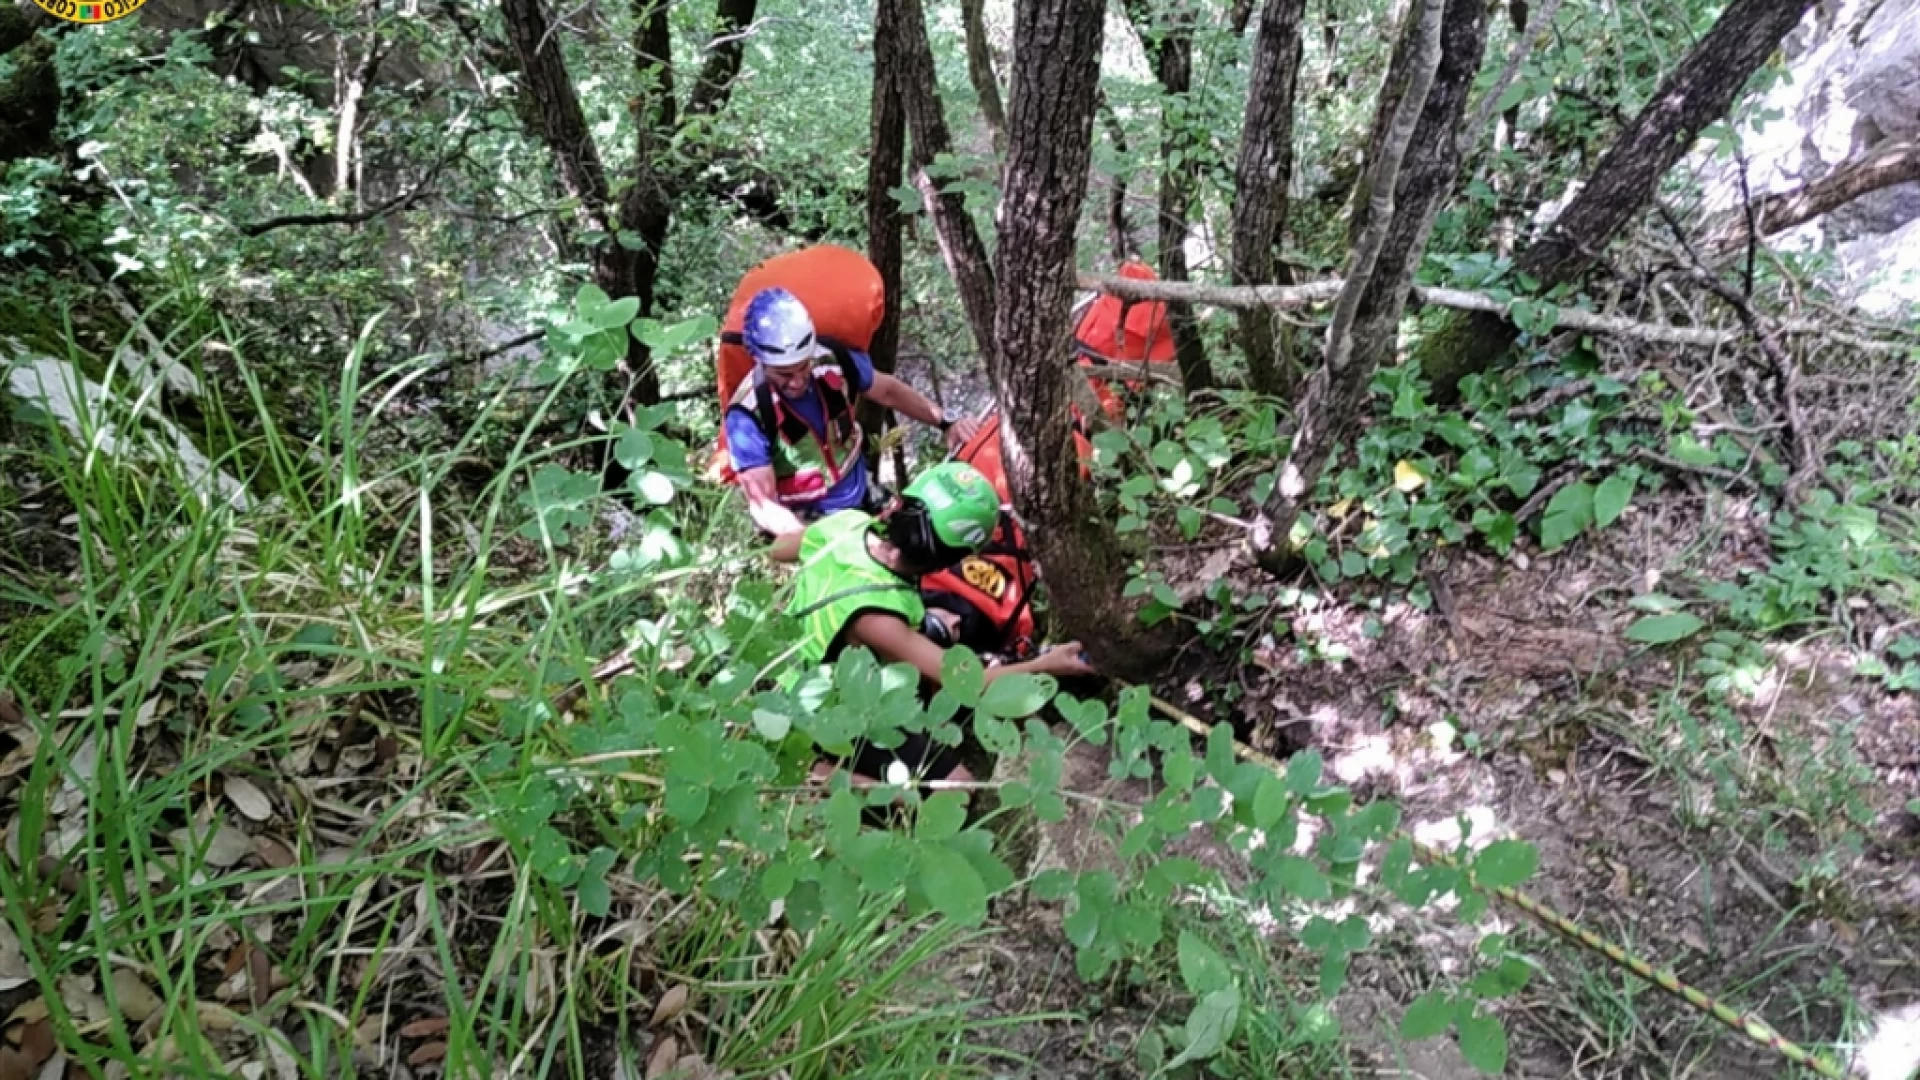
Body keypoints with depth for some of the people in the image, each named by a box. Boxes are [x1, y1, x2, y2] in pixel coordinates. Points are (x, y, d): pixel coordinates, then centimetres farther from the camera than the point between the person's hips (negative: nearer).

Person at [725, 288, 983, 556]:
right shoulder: (749, 414, -25)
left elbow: (888, 391, 7)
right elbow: (763, 504, -25)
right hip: (805, 523, -5)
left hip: (865, 501, 6)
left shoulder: (834, 359, -14)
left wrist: (944, 423, -1)